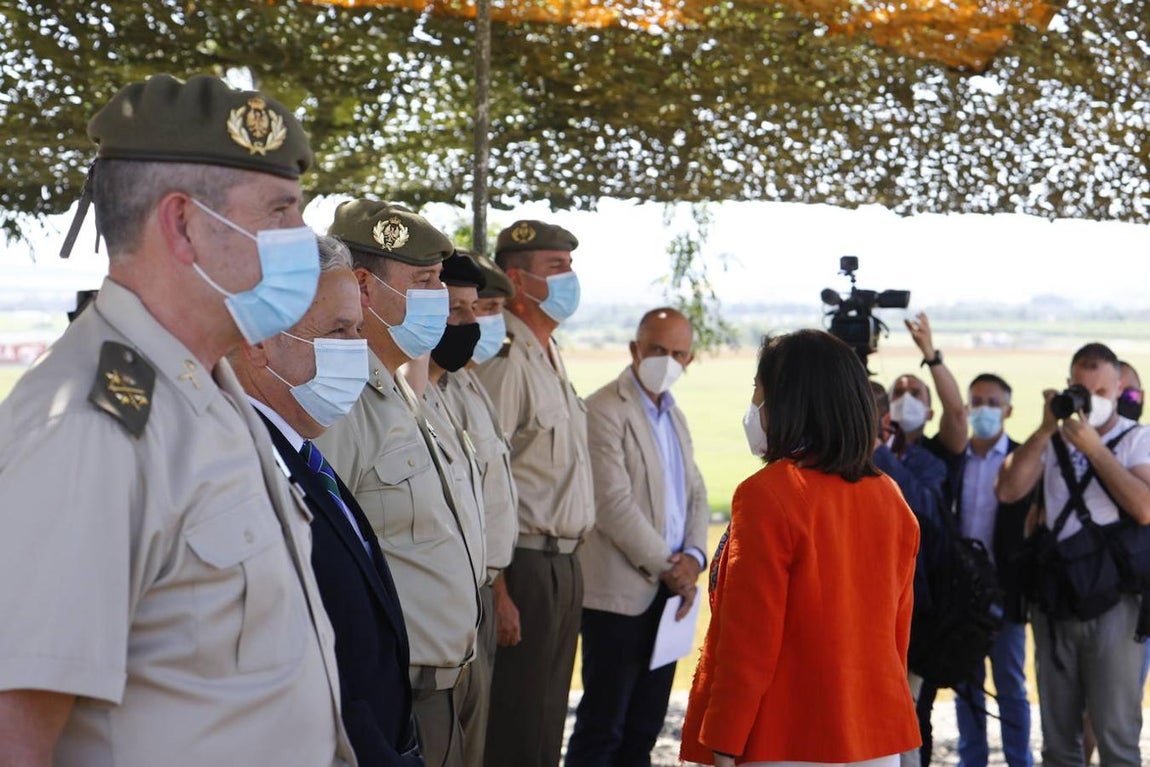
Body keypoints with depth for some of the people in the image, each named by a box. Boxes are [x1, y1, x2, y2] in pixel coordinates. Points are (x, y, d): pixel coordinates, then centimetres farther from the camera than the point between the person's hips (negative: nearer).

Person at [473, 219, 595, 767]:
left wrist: (569, 558, 16)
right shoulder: (505, 362, -15)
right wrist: (498, 591, -21)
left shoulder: (550, 358, 16)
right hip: (526, 563, -9)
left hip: (564, 562, 9)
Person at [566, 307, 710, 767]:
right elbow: (614, 505, -17)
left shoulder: (674, 416, 17)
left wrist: (692, 557, -2)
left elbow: (696, 496, 17)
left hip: (669, 591, 8)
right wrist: (667, 566, -10)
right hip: (622, 594, -8)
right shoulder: (604, 410, -10)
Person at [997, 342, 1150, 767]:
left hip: (1112, 600, -4)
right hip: (1054, 596, 4)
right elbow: (1007, 491, -4)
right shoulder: (1052, 439, 10)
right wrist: (1045, 430, -11)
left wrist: (1094, 448, -18)